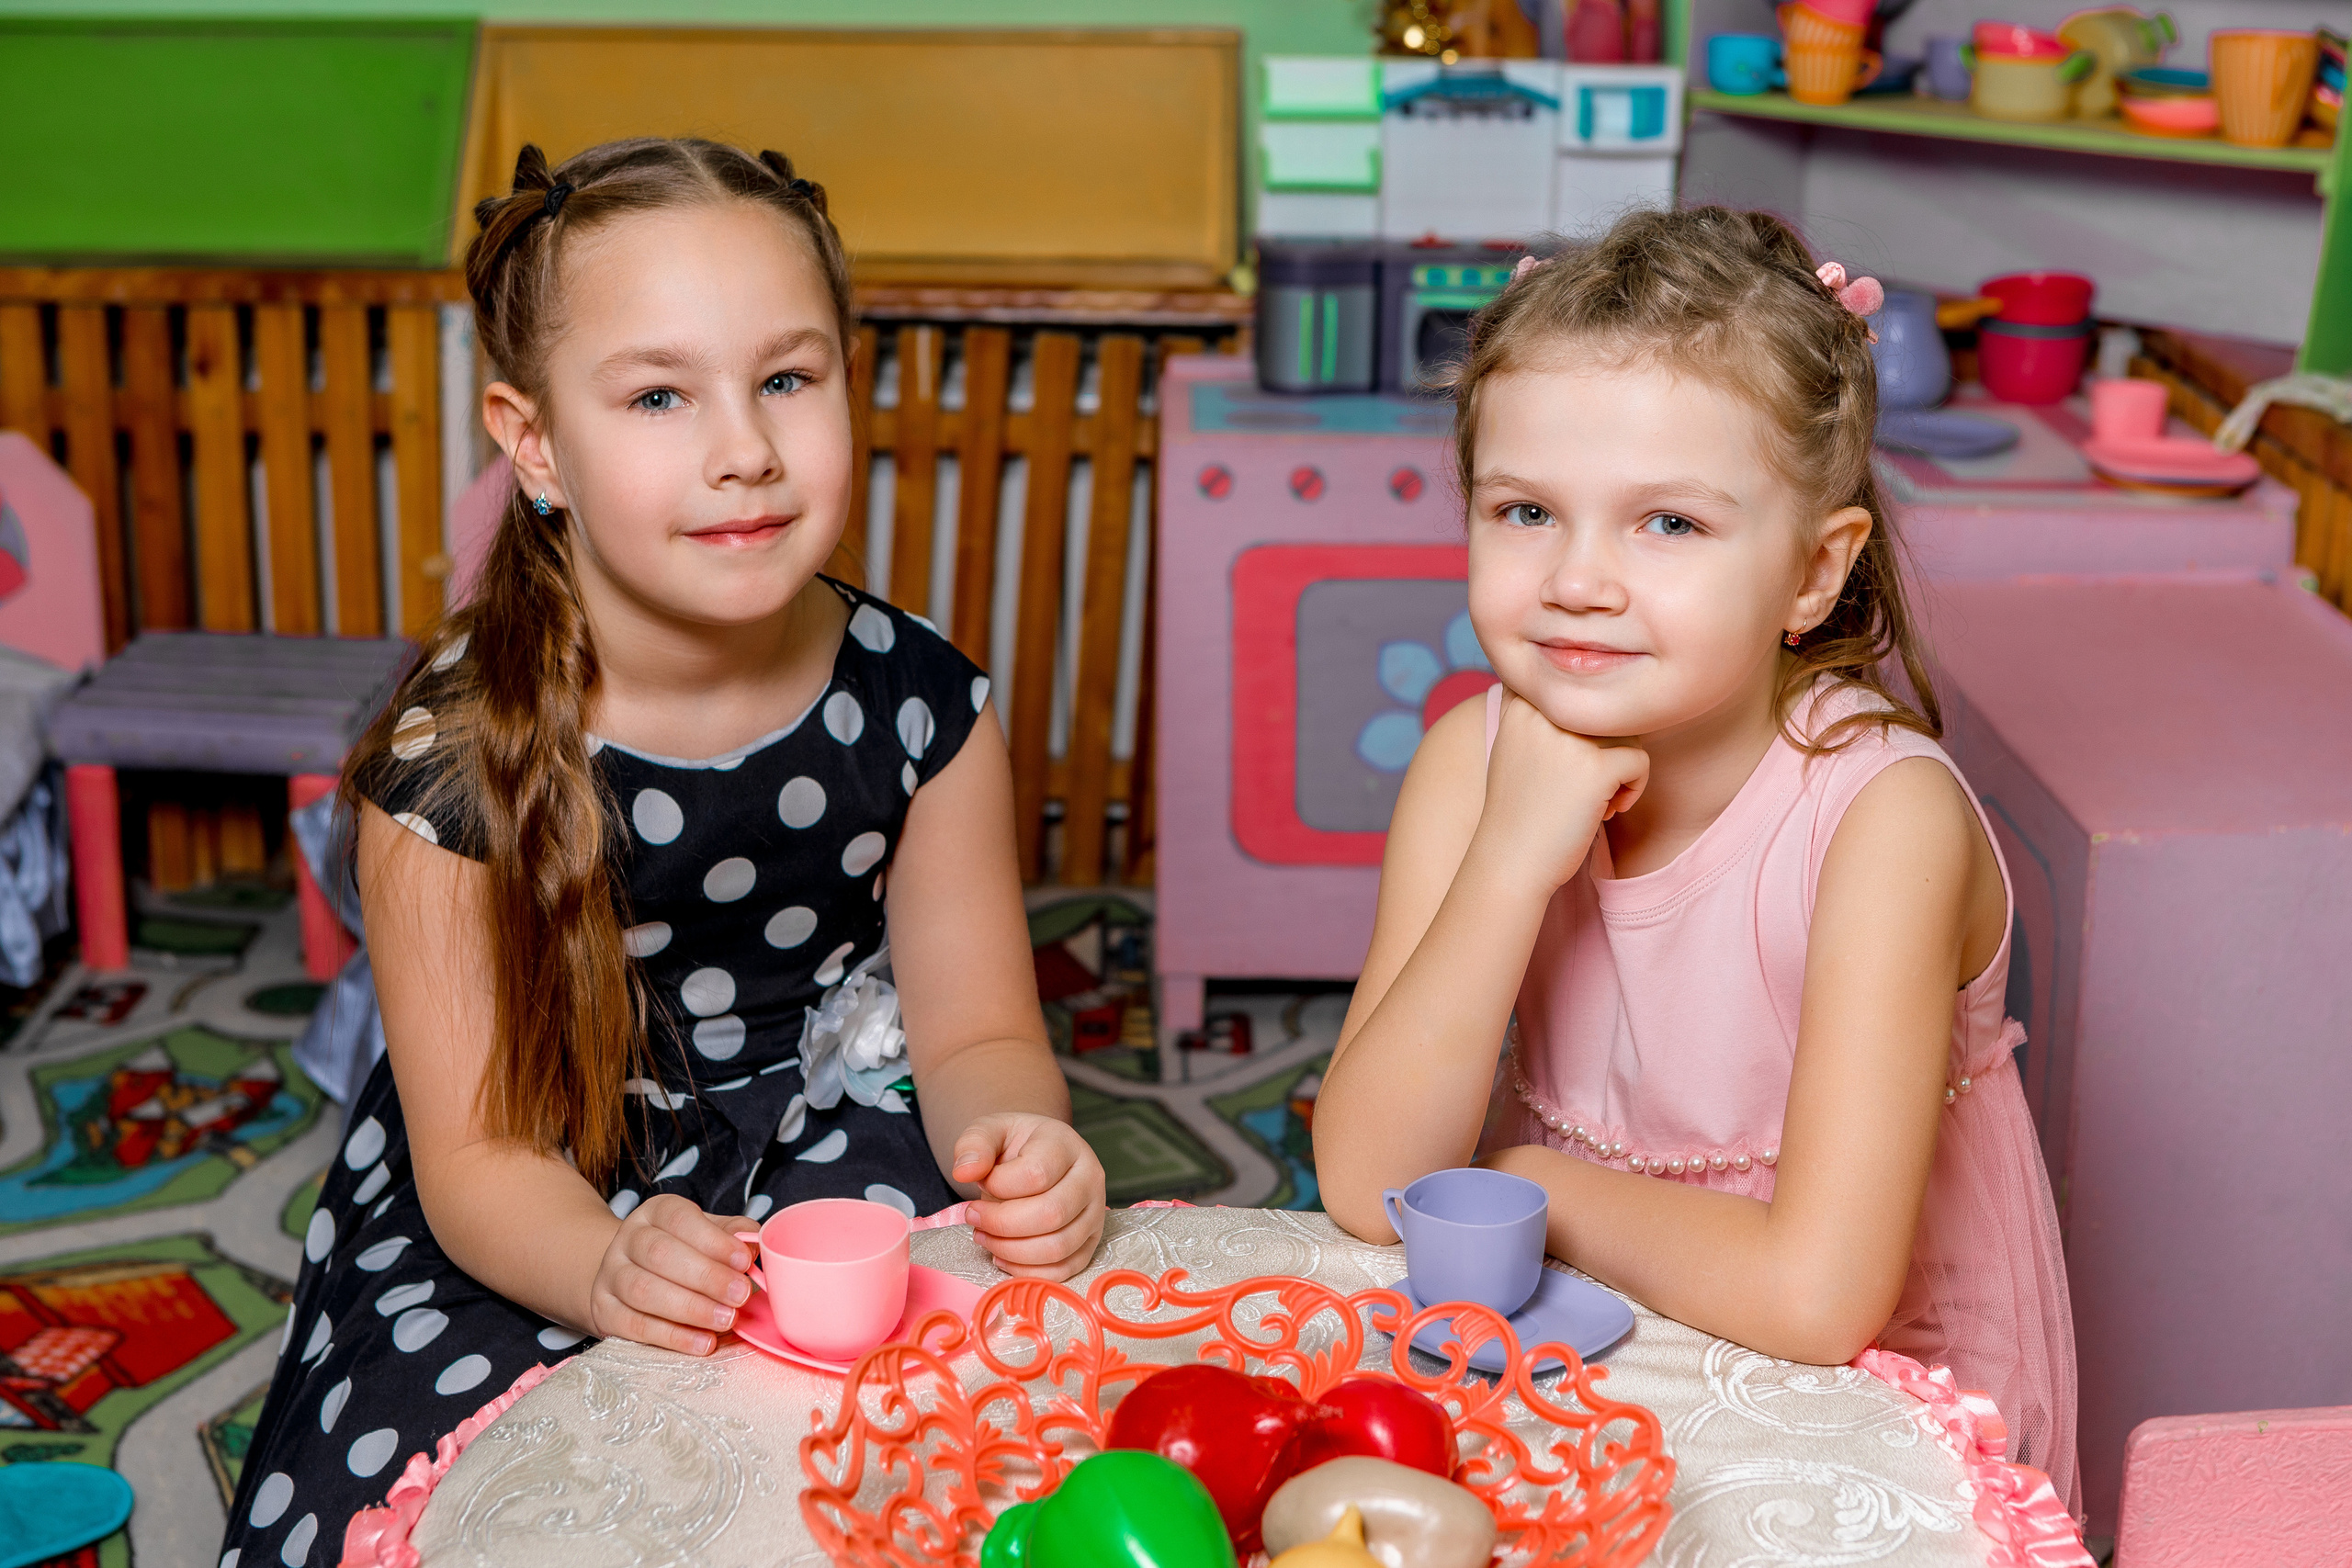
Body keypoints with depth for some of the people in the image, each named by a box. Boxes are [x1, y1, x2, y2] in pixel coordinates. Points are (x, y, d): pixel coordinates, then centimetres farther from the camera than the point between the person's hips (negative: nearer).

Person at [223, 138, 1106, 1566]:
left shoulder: (922, 705, -10)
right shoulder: (452, 759, -18)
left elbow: (976, 1032, -3)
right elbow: (475, 1152, -16)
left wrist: (1014, 1142, -28)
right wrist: (609, 1269, -39)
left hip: (827, 1156, 2)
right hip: (527, 1231, -1)